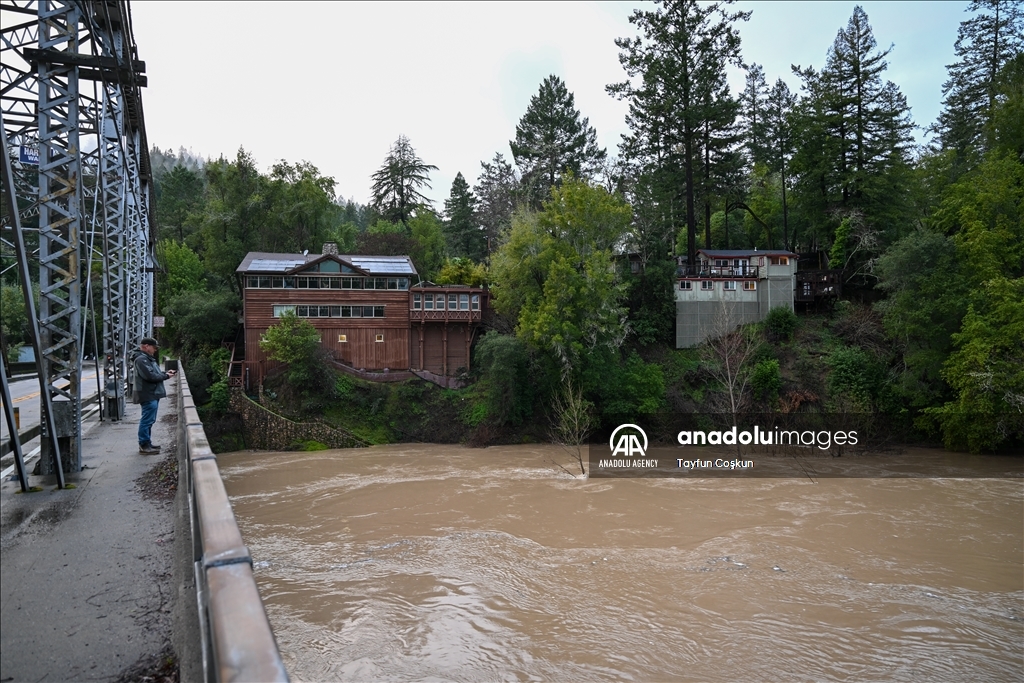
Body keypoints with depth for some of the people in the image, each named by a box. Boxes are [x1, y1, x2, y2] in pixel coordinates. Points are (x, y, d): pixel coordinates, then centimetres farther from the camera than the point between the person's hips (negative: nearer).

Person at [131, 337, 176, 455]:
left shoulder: (148, 358, 18)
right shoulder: (141, 359, -17)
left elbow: (154, 373, 23)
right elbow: (150, 376, -24)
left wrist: (165, 372, 6)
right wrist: (166, 376, -12)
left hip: (153, 394, 11)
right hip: (148, 395, -11)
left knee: (149, 420, 16)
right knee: (147, 420, -6)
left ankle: (147, 443, 25)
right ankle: (144, 446, -1)